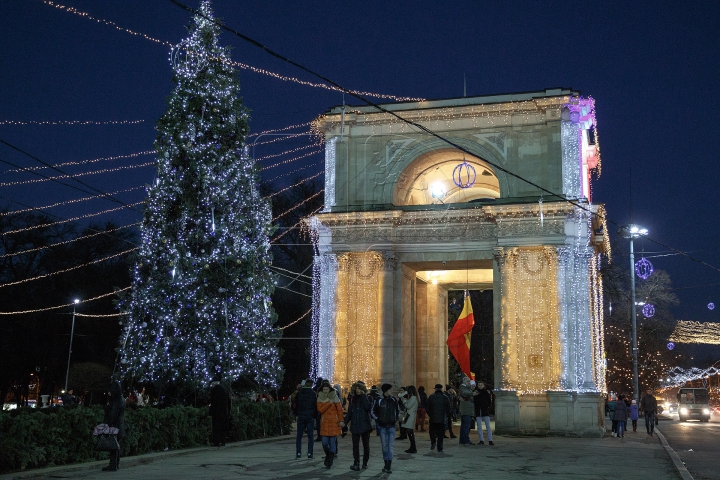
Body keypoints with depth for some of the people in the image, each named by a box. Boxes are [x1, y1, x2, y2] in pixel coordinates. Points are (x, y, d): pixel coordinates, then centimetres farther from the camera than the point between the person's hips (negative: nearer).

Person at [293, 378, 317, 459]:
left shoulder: (299, 393, 1)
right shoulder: (313, 393, -3)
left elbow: (296, 404, 5)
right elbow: (315, 406, 0)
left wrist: (296, 414, 14)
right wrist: (315, 416, 7)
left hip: (301, 416, 1)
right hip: (310, 416, -1)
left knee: (299, 435, 6)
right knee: (310, 435, 3)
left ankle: (298, 453, 2)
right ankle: (310, 453, -1)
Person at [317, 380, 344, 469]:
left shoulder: (335, 397, 2)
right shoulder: (320, 398, 6)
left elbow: (339, 409, 0)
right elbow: (320, 410, -7)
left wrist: (341, 421, -7)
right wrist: (329, 403, -15)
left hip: (334, 423, -2)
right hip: (324, 423, 2)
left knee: (332, 442, -3)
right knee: (324, 443, -3)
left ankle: (330, 461, 6)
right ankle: (328, 456, 27)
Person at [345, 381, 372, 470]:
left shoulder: (367, 398, -1)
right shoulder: (352, 398, 9)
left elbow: (368, 407, -20)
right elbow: (349, 412, 14)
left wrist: (364, 396, -18)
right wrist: (345, 421, 4)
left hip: (365, 425, -2)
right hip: (355, 426, 2)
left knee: (366, 445, 8)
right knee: (355, 445, -4)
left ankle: (365, 462, 19)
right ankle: (356, 463, -5)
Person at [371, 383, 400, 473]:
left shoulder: (394, 400, 2)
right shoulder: (379, 401, -4)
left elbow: (398, 410, 18)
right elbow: (373, 412, 7)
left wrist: (396, 419, 9)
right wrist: (377, 420, -1)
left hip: (391, 426, 1)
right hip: (382, 427, -1)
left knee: (390, 446, -6)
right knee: (384, 446, 5)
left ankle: (389, 466, -7)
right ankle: (386, 464, 16)